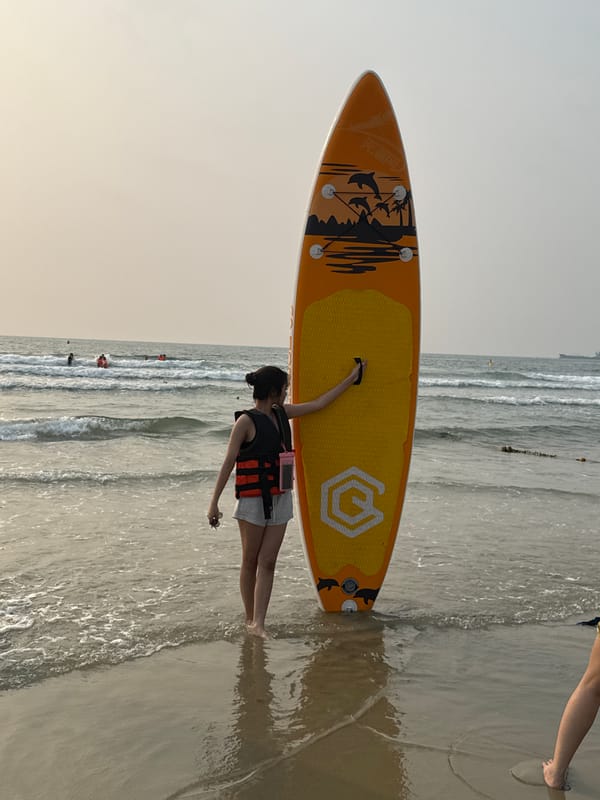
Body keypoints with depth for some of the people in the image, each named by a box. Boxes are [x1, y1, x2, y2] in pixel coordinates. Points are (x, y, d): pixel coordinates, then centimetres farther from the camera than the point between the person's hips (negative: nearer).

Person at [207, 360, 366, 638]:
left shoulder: (282, 414, 10)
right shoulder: (246, 421, -11)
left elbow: (319, 403, 19)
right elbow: (228, 463, -10)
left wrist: (351, 378, 21)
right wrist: (214, 502, -12)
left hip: (280, 499, 6)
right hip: (253, 500, -6)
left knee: (268, 563, -1)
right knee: (250, 562, 6)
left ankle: (258, 623, -2)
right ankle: (249, 619, 18)